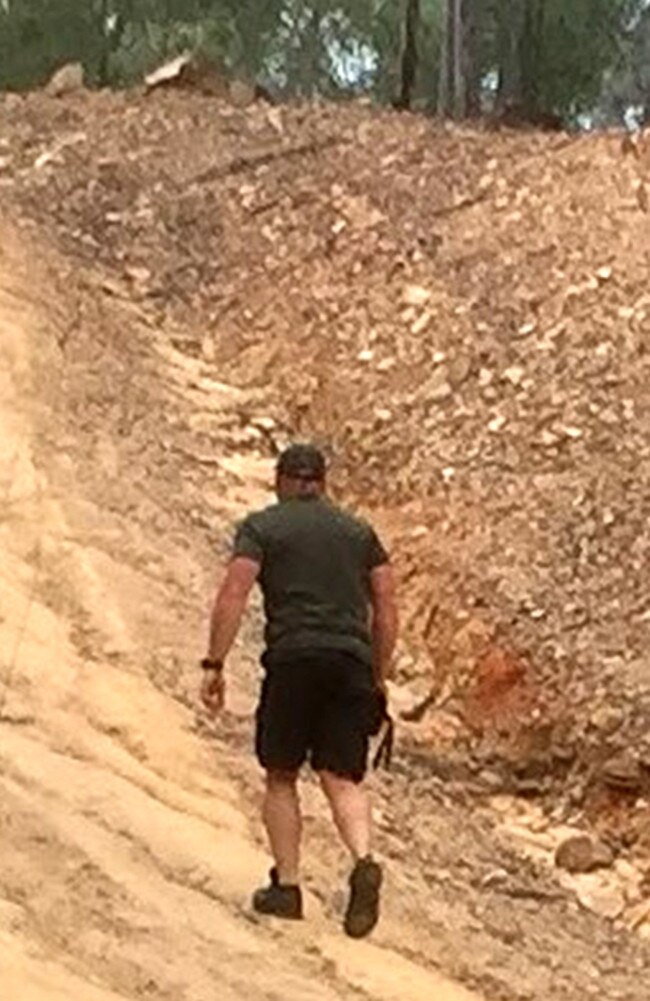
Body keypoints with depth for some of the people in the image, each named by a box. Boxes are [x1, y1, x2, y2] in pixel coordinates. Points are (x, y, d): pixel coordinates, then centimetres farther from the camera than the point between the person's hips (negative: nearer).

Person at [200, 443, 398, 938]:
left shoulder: (262, 527, 7)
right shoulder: (358, 531, 18)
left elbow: (233, 595, -5)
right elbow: (387, 606, 14)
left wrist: (214, 665, -4)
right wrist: (380, 676, 18)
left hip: (293, 659, -3)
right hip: (352, 661, 3)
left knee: (281, 776, 11)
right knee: (343, 778, 3)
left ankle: (287, 886, 9)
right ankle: (364, 861, -22)